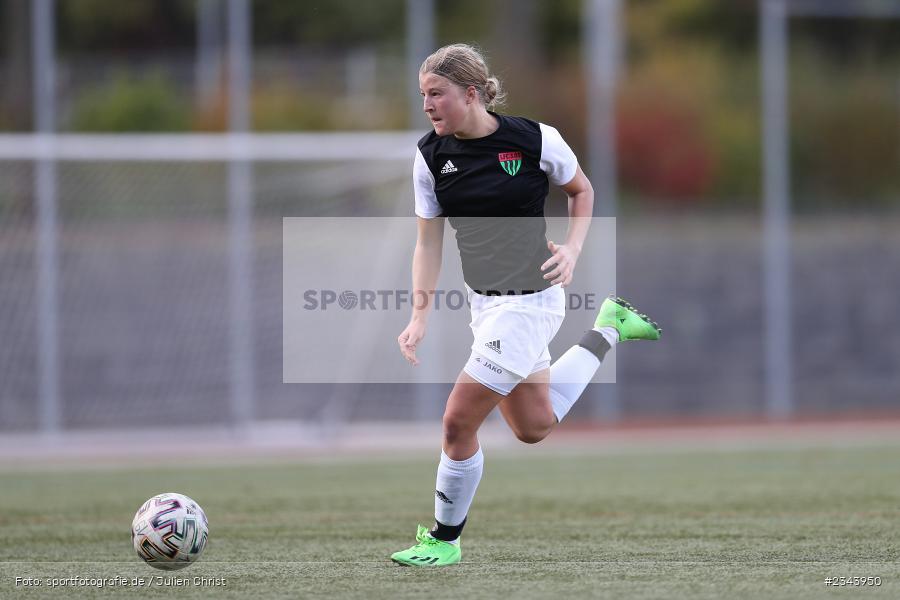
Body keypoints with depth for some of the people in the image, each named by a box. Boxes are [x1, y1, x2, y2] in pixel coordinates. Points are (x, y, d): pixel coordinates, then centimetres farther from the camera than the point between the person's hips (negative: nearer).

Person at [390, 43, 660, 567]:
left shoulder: (536, 140, -14)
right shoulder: (431, 155, -2)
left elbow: (582, 190, 6)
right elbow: (429, 243, 2)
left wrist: (572, 250, -8)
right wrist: (420, 319, -6)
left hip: (530, 301, -7)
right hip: (485, 302, 7)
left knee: (459, 422, -9)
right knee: (534, 427, 19)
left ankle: (445, 539, 9)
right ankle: (608, 329, 36)